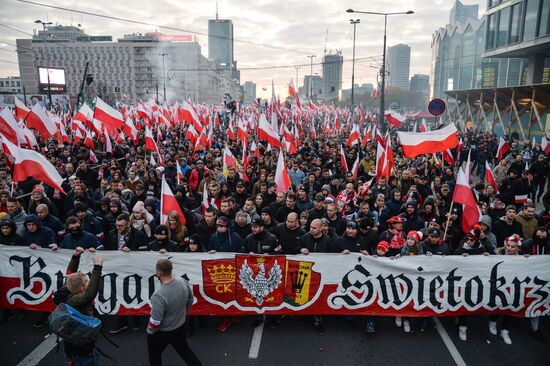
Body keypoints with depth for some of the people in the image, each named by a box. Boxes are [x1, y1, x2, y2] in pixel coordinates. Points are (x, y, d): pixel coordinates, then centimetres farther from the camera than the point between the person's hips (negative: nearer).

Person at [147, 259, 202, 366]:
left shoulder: (159, 295, -35)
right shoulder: (183, 282, -15)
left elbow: (155, 321, -27)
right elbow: (190, 299, 3)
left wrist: (149, 332, -6)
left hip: (162, 332, -5)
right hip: (181, 326, 5)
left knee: (154, 354, 22)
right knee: (184, 349, 27)